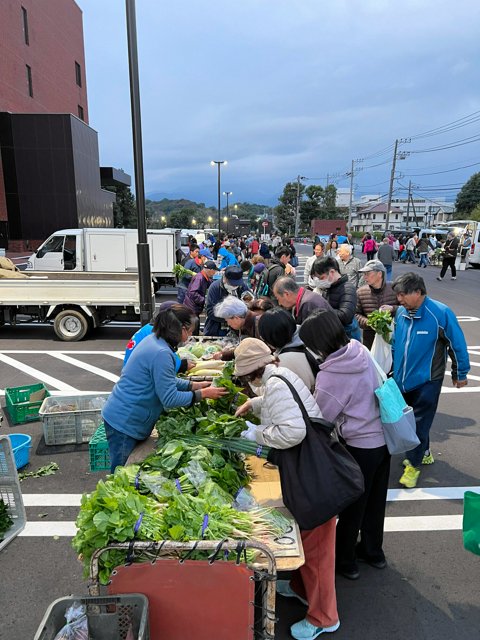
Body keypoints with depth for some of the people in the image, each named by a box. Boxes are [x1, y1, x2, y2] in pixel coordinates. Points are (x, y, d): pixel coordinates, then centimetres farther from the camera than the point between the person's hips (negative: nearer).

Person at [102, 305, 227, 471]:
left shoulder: (153, 340, 3)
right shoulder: (161, 354, -26)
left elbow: (166, 380, 15)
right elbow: (170, 399, -22)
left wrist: (193, 385, 8)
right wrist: (202, 394, -13)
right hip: (125, 422, -9)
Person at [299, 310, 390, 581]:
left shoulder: (330, 376, -27)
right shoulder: (360, 350, -7)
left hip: (360, 445, -7)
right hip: (384, 437, 7)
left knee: (352, 505, 14)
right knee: (375, 500, 24)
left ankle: (345, 561, 34)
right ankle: (373, 551, 45)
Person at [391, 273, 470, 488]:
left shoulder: (441, 313, -18)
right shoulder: (401, 312, -5)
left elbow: (457, 344, -8)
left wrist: (460, 373, 1)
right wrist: (393, 369, 12)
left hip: (427, 381, -5)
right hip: (402, 379, 5)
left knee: (419, 424, 1)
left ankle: (413, 465, 19)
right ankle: (424, 453, 42)